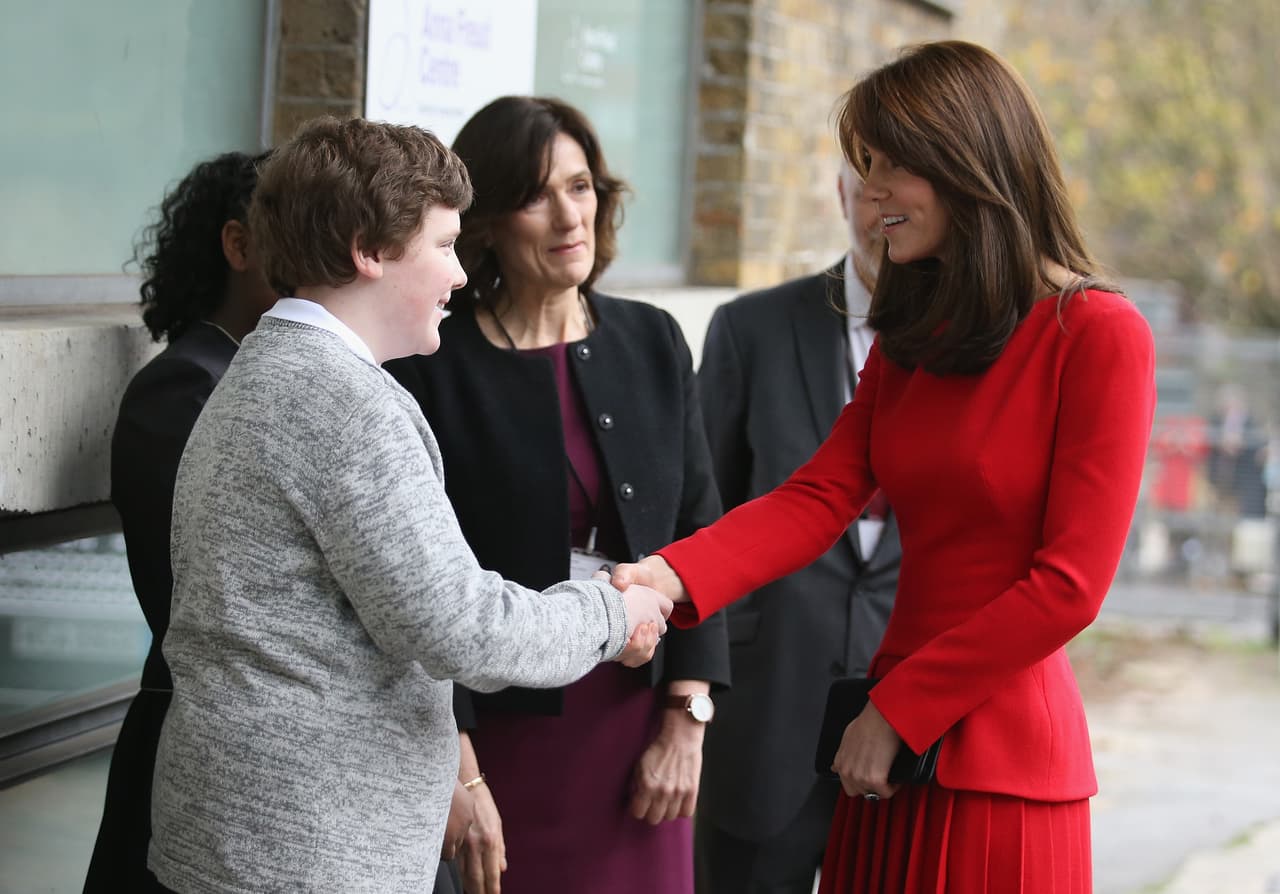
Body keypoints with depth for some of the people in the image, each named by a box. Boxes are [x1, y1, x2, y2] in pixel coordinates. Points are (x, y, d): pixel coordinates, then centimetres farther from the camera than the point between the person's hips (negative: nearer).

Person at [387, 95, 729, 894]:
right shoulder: (435, 366, -8)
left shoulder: (652, 343, 6)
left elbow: (699, 531, 7)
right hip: (500, 732, -4)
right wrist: (457, 775, -12)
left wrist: (686, 722, 0)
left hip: (639, 720, 4)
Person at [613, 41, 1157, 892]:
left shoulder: (1098, 335, -9)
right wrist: (673, 578, -17)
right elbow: (819, 497, 0)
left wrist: (898, 710, -11)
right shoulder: (909, 341, 14)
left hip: (1000, 760, -6)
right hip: (896, 751, 6)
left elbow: (1070, 584, -13)